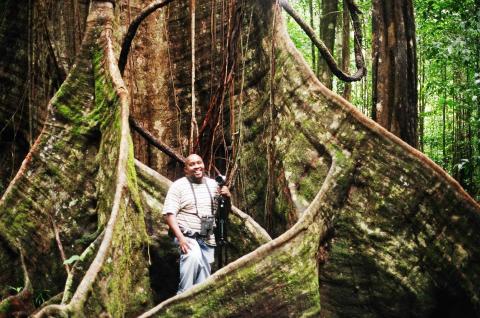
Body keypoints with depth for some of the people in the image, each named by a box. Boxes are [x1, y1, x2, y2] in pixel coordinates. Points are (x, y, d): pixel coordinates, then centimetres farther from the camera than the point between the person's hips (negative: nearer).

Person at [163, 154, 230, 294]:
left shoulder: (213, 184, 10)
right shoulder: (178, 186, -5)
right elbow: (169, 214, -11)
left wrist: (227, 195, -7)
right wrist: (180, 238, -23)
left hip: (208, 239, 5)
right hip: (187, 236, -5)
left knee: (203, 279, 6)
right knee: (193, 256, -33)